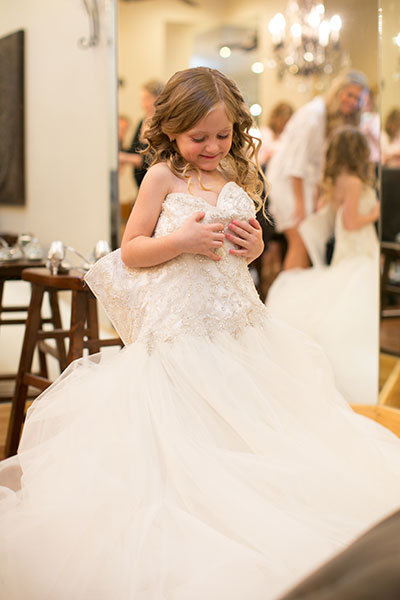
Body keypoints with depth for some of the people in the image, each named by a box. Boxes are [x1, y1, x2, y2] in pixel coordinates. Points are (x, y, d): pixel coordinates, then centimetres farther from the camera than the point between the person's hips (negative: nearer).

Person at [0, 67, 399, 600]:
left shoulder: (238, 180, 10)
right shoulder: (163, 177, -5)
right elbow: (131, 252, -5)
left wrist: (254, 246, -1)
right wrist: (181, 240, -19)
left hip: (237, 324, 5)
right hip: (178, 328, -5)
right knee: (182, 435, -6)